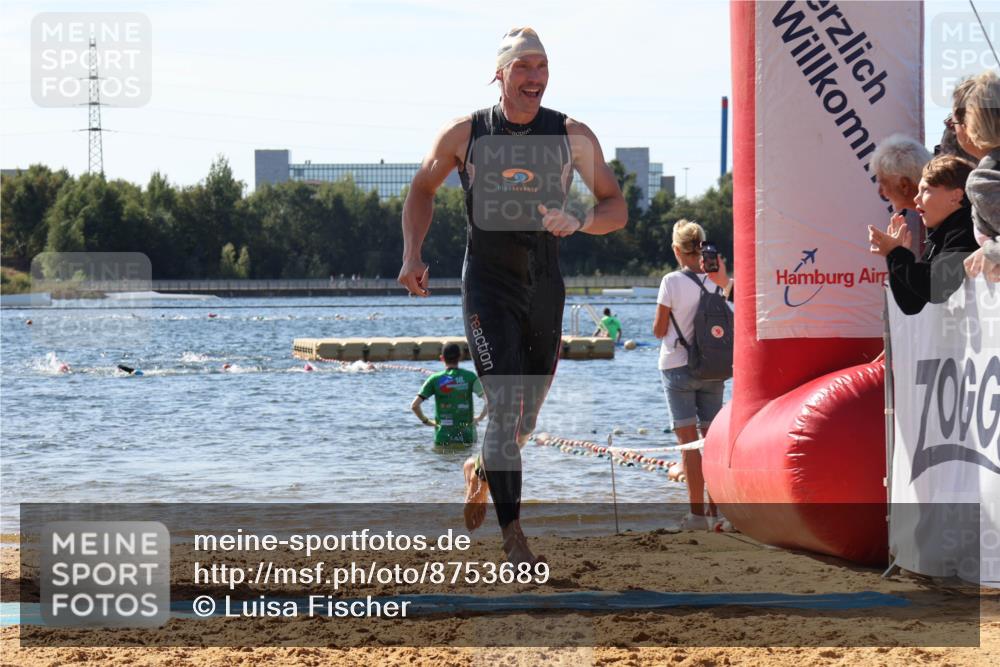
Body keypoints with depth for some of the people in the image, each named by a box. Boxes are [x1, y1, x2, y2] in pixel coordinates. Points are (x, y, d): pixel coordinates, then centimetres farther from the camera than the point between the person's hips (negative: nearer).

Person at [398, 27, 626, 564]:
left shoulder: (571, 137, 0)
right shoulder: (465, 134, -3)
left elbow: (616, 208, 3)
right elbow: (422, 191, 13)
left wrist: (578, 222, -18)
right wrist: (412, 257, 1)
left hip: (545, 287, 3)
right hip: (487, 284, -3)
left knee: (526, 417, 13)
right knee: (506, 404, -17)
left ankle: (480, 471, 46)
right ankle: (512, 532, -17)